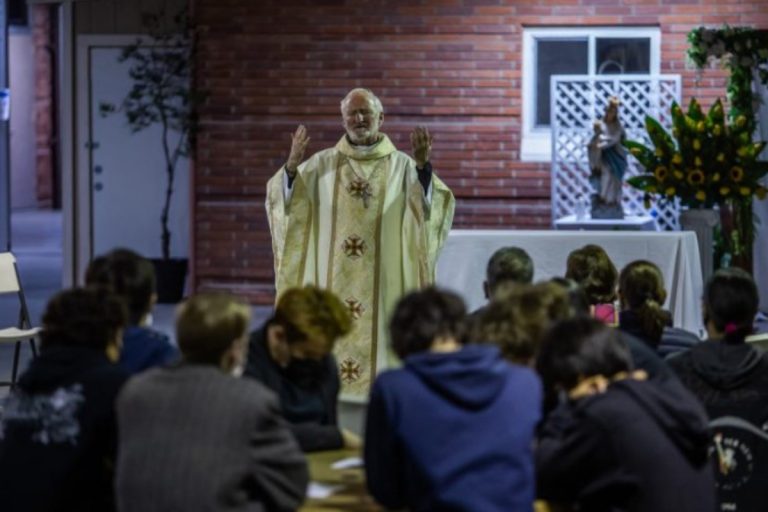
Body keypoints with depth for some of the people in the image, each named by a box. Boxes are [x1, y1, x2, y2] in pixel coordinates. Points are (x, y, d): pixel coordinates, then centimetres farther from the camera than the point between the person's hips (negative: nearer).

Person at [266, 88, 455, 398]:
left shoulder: (402, 166, 3)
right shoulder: (322, 164, 7)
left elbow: (433, 209, -11)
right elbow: (285, 203, -3)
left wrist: (423, 166, -28)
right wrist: (292, 164, -21)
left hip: (383, 284, -1)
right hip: (330, 284, 1)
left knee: (378, 344, -1)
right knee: (331, 342, 0)